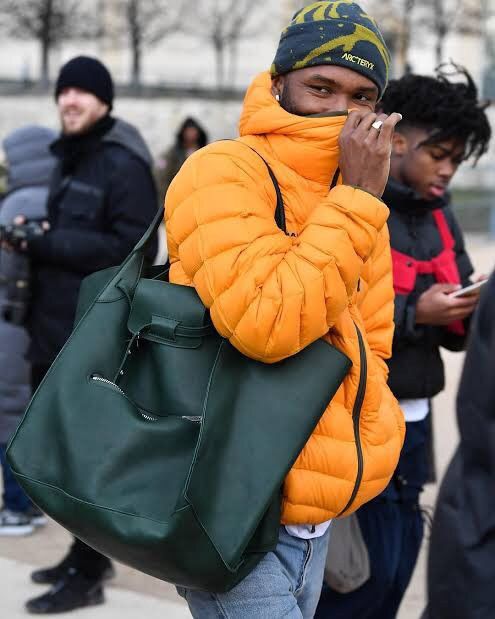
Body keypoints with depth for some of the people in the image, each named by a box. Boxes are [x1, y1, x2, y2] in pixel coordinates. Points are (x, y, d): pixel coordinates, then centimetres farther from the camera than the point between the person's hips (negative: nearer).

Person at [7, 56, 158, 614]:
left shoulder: (123, 164, -11)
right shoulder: (66, 159, 17)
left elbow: (131, 248, -20)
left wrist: (49, 244, -21)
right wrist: (34, 239, 3)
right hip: (57, 330, 9)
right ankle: (87, 552, 28)